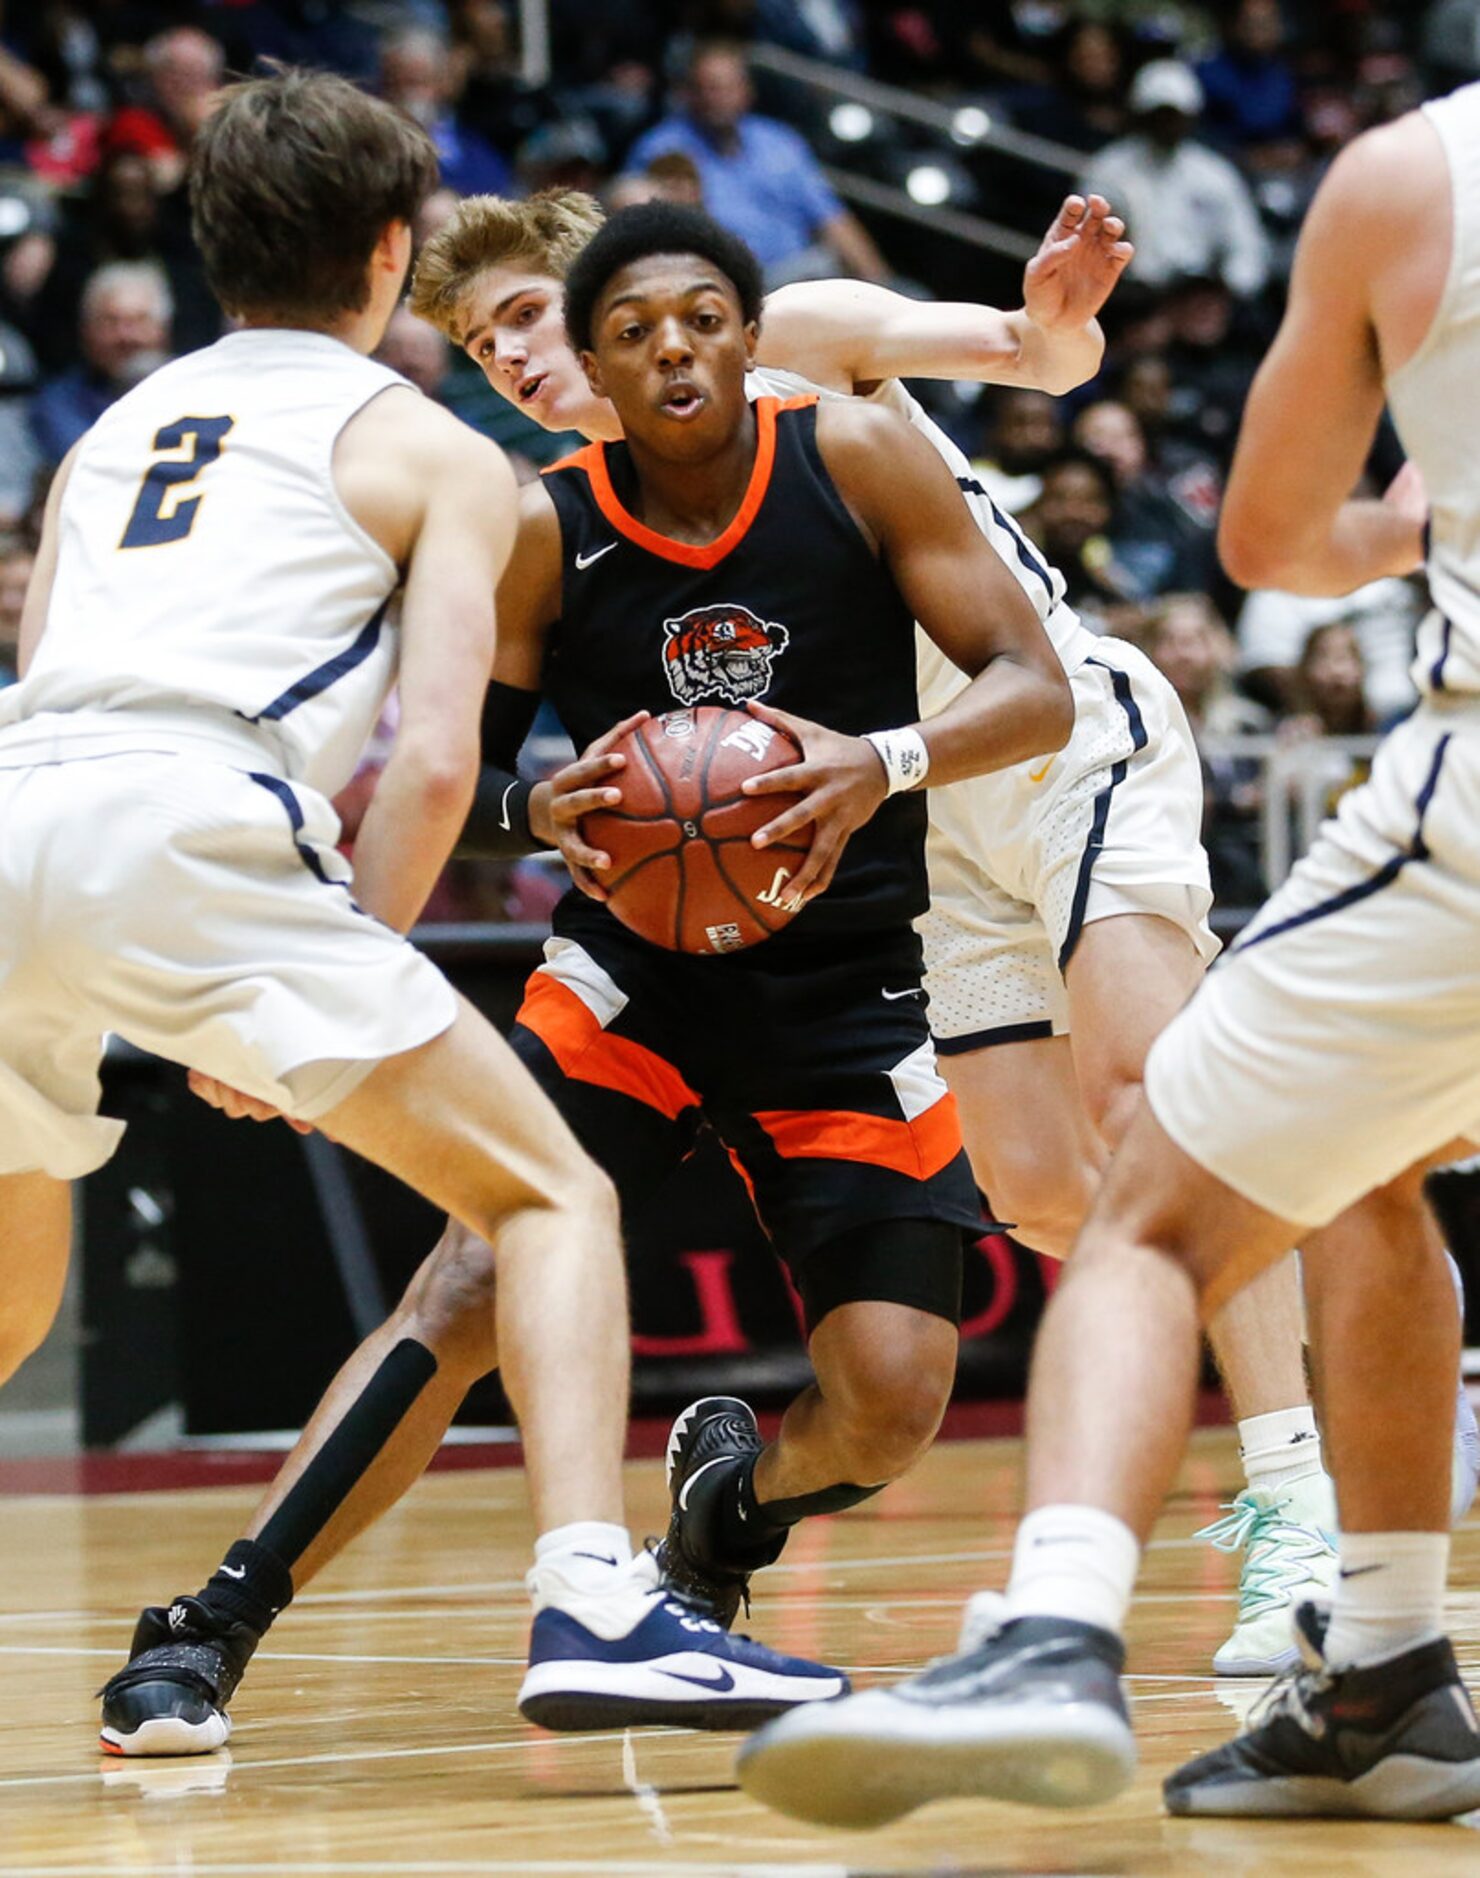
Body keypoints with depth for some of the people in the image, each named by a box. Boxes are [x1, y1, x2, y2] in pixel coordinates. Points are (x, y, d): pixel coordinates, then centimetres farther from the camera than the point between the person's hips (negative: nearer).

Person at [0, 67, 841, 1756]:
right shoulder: (435, 453, 17)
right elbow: (432, 763, 5)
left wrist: (196, 1015, 32)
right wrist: (322, 999, 13)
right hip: (190, 827, -5)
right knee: (555, 1199, 3)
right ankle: (590, 1601, -16)